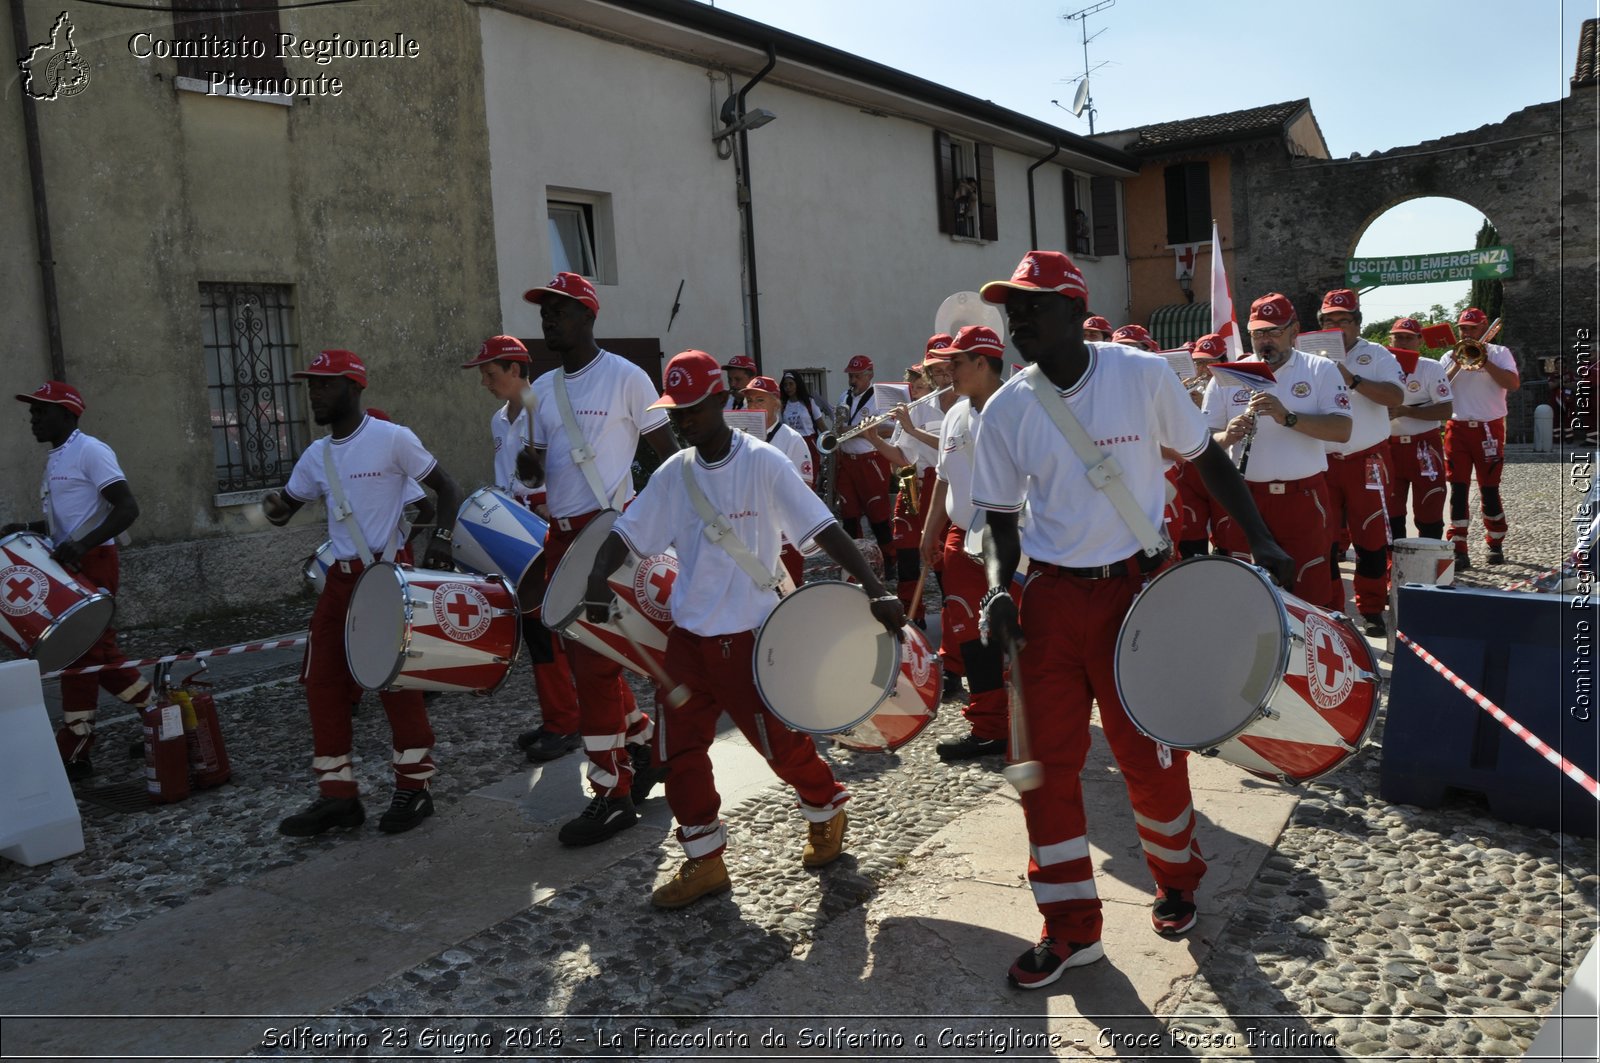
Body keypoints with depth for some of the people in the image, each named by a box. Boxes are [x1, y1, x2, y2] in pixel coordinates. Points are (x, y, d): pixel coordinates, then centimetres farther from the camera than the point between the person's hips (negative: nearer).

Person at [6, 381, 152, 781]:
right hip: (70, 567, 10)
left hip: (93, 565, -10)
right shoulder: (53, 459, 17)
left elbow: (128, 508, -20)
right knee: (101, 654, 10)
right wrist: (26, 529, 9)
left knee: (80, 654, -5)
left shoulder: (90, 451, -13)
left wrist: (82, 544, -28)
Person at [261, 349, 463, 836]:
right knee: (323, 683, 6)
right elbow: (286, 508, 18)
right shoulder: (316, 454, 12)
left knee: (397, 680, -3)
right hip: (340, 578, 7)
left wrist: (441, 538, -20)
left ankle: (414, 788, 10)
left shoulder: (392, 438, -7)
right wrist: (274, 506, -6)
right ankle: (338, 794, 16)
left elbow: (447, 488, -5)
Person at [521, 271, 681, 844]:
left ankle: (613, 794, 4)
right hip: (561, 535, 7)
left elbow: (668, 452, -6)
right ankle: (645, 742, 33)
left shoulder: (625, 377, -6)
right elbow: (537, 463, 18)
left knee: (594, 663, -7)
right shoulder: (543, 389, 14)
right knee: (585, 658, 13)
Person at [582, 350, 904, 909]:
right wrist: (597, 582, -16)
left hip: (748, 632, -5)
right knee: (680, 747, 5)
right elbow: (627, 532, 3)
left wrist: (876, 589, -25)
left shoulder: (763, 463, -11)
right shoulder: (674, 473, 4)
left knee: (778, 738, 5)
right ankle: (704, 860, 21)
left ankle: (826, 809, 35)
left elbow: (822, 527, -16)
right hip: (688, 633, 5)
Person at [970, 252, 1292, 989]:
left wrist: (1261, 541, 2)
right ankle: (1071, 928, 19)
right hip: (1051, 601, 2)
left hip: (1134, 590, -2)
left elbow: (1206, 458, 5)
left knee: (1150, 754, 7)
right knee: (1047, 761, 2)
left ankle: (1176, 881, 38)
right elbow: (1001, 518, 6)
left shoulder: (1144, 376, -7)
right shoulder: (1006, 410, -2)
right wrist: (997, 588, -11)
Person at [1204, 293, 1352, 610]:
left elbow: (1342, 430, -9)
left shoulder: (1321, 370, 2)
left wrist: (1288, 417, -23)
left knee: (1311, 594, 1)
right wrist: (1227, 437, -17)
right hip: (1245, 500, 2)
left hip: (1303, 498, -1)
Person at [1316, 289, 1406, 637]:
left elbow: (1396, 396, -13)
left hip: (1367, 461, -1)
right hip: (1322, 462, 2)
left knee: (1371, 539, 2)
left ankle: (1372, 611, 14)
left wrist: (1352, 380, -22)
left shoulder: (1377, 355, 2)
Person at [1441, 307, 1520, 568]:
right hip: (1457, 429, 2)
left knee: (1489, 489, 4)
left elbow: (1513, 383, -12)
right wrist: (1457, 365, -12)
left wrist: (1485, 362, -16)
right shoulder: (1449, 357, 10)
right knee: (1458, 489, -3)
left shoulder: (1499, 353, 4)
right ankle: (1460, 551, -3)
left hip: (1489, 429, -1)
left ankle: (1496, 545, 20)